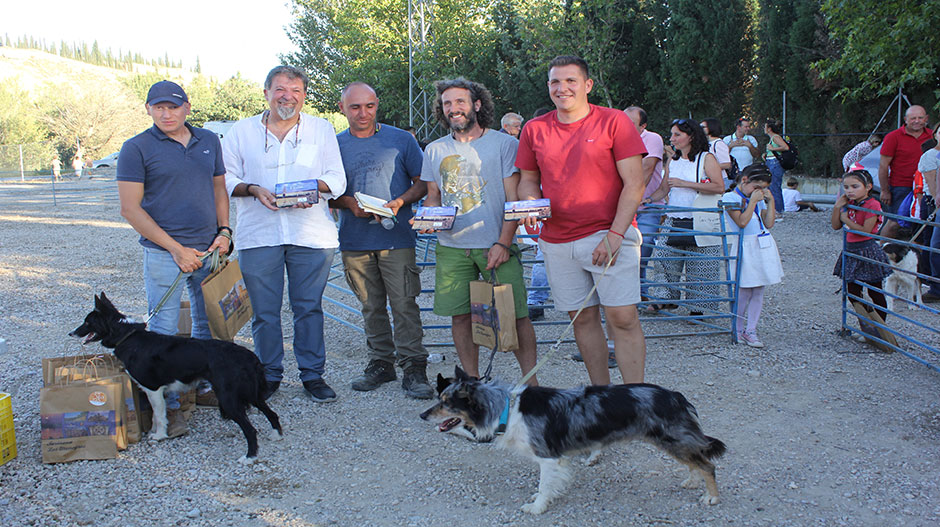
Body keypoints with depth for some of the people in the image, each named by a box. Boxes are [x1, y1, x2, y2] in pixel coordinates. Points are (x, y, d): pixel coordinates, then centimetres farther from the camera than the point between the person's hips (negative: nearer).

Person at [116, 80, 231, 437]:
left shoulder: (209, 141, 9)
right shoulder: (136, 148, -5)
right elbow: (130, 209, -9)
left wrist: (223, 230, 1)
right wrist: (176, 249, -13)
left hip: (209, 250, 5)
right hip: (164, 254, -5)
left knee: (210, 325, 13)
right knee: (164, 332, -2)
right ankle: (168, 405, 7)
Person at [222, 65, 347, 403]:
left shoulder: (322, 130, 10)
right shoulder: (241, 132, 9)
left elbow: (337, 179, 6)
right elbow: (227, 179, 8)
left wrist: (313, 188, -14)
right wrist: (254, 190, -11)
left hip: (311, 234, 0)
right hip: (258, 235, 0)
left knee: (309, 307, 5)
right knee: (264, 310, 5)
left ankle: (312, 373, 18)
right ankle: (269, 374, 19)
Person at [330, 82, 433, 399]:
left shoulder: (400, 140, 4)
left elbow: (422, 182, 6)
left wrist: (399, 202, -12)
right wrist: (349, 204, -8)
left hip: (396, 238, -3)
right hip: (354, 240, 3)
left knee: (403, 304, -8)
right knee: (371, 306, 10)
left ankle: (413, 367, -2)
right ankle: (381, 363, 21)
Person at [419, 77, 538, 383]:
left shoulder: (504, 144, 1)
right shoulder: (435, 150, 13)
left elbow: (514, 199, -3)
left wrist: (503, 243, -12)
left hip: (497, 245, -3)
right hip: (451, 246, 4)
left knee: (515, 315, -5)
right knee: (460, 316, 4)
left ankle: (531, 382, 8)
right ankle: (472, 381, 18)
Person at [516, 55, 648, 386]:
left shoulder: (614, 121, -3)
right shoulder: (534, 129, 8)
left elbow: (634, 183, -6)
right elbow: (528, 180, 18)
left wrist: (616, 234, -14)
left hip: (610, 237, -4)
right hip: (557, 242, 4)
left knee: (623, 318, -8)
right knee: (582, 318, 9)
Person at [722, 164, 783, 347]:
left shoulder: (759, 199, 15)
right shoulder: (730, 198, -5)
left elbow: (769, 224, 10)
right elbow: (742, 222, -17)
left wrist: (770, 201, 5)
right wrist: (753, 201, -13)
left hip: (765, 246, 6)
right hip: (745, 247, -6)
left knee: (759, 290, 6)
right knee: (744, 291, -3)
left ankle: (751, 331, 12)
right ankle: (737, 329, 13)